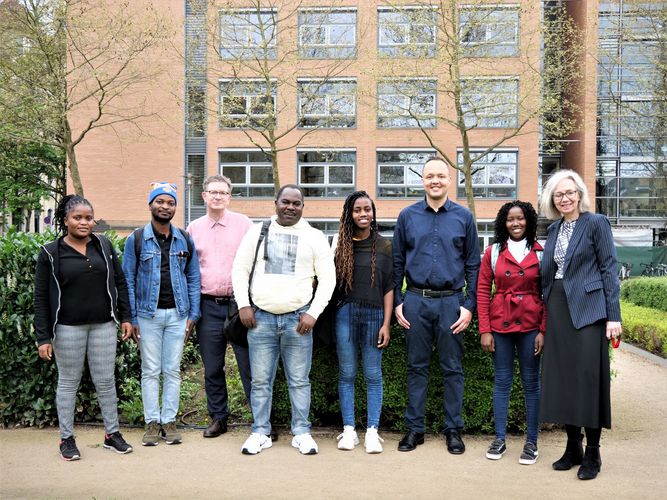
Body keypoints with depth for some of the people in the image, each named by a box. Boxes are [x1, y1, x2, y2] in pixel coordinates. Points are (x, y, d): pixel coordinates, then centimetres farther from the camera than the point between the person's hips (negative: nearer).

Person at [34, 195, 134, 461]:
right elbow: (41, 297, -3)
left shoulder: (104, 246, 5)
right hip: (68, 329, -2)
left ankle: (112, 434, 22)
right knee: (68, 382, 9)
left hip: (103, 326, 2)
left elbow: (119, 282, 11)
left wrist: (125, 317, 5)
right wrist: (43, 337, -7)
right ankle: (67, 439, 21)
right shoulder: (51, 253, -4)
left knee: (106, 381, 9)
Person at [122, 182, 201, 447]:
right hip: (148, 314, -2)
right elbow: (128, 280, 0)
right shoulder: (136, 239, -1)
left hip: (177, 314, 2)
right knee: (150, 371, 4)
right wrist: (131, 318, -5)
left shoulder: (184, 240, 6)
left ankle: (169, 420, 15)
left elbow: (193, 278, 8)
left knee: (173, 370, 6)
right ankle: (152, 422, 13)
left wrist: (192, 315, 2)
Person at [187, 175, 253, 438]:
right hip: (208, 306, 3)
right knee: (212, 368, 11)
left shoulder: (243, 223, 1)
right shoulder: (194, 228, 10)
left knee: (249, 364, -1)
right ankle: (218, 418, 24)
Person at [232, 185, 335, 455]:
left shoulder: (315, 237, 5)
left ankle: (301, 433, 15)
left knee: (299, 381, 4)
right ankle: (260, 432, 16)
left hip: (298, 318, -1)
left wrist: (313, 313, -5)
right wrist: (243, 305, -1)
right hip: (261, 316, 1)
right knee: (260, 380, 6)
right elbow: (240, 269, 9)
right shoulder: (257, 232, 8)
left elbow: (327, 278, 3)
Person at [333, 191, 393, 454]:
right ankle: (349, 430, 12)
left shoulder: (384, 246, 3)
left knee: (373, 375, 3)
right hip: (346, 314, 1)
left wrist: (386, 324, -4)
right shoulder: (341, 245, 6)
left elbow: (388, 287, 1)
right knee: (346, 374, 5)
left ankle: (372, 431, 8)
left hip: (374, 314, -1)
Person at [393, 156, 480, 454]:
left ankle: (453, 429, 17)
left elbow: (473, 265, 4)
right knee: (417, 366, 8)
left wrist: (469, 306, -3)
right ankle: (414, 428, 17)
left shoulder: (464, 217, 3)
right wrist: (397, 302, 2)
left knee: (452, 368, 6)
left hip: (451, 302, -1)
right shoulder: (407, 216, 5)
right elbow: (398, 262, 8)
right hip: (416, 301, 1)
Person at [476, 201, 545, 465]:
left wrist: (544, 330, -5)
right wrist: (485, 330, -3)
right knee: (502, 381, 8)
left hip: (530, 326, -1)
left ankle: (531, 442, 14)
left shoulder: (540, 253, 2)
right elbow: (482, 291, 2)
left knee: (531, 383, 5)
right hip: (500, 325, 1)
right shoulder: (493, 252, 4)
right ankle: (499, 440, 17)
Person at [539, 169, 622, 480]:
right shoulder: (553, 230, 15)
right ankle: (573, 448, 20)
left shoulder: (596, 223, -2)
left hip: (587, 309, -6)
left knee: (588, 378, -3)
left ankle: (592, 454, 8)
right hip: (558, 311, 6)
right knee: (562, 379, 7)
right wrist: (544, 319, 13)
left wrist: (613, 315, -11)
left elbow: (609, 269, -5)